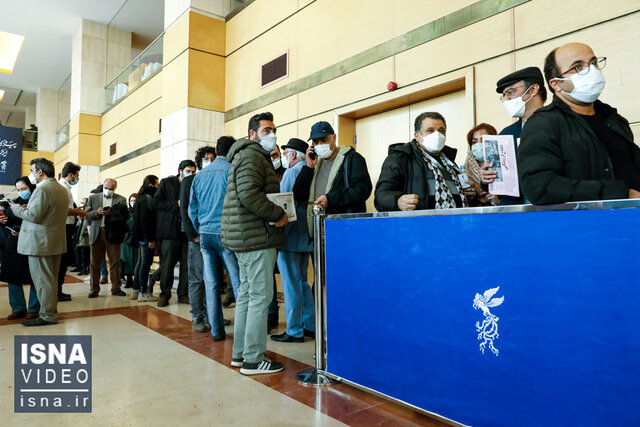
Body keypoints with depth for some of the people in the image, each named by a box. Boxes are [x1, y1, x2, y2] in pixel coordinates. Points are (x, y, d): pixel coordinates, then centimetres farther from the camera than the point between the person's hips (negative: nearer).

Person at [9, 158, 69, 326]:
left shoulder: (42, 190, -17)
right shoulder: (62, 190, 13)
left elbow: (33, 216, -22)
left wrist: (16, 208, -5)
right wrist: (27, 207, 20)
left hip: (40, 243, -9)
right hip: (57, 241, 10)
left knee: (43, 280, -2)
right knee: (51, 279, 16)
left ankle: (48, 316, 4)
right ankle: (51, 310, 25)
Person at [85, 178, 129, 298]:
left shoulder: (121, 199, 7)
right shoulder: (93, 198, 12)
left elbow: (125, 216, -3)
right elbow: (87, 215, 6)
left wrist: (112, 213, -18)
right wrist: (97, 212, -13)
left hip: (113, 234, -1)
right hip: (97, 233, 2)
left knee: (115, 263, 2)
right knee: (95, 263, 4)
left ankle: (116, 288, 9)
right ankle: (94, 289, 13)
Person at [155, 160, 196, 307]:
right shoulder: (166, 183, 8)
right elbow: (157, 202, -2)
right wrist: (177, 204, -10)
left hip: (187, 231, 3)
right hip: (170, 230, -3)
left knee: (187, 265, 2)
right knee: (167, 264, -1)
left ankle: (183, 294, 12)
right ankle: (164, 295, 11)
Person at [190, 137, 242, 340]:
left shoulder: (200, 174, 12)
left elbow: (192, 209, 15)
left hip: (206, 234, 5)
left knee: (211, 284, 8)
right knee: (238, 283, -1)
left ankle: (216, 330, 15)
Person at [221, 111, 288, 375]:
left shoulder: (255, 156, 25)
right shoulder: (252, 156, -9)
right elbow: (249, 193, -23)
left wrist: (275, 212, 10)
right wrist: (278, 215, -17)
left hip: (244, 236, 11)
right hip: (257, 237, -11)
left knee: (247, 293, 14)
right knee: (261, 296, -7)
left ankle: (240, 353, 24)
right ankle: (253, 359, 0)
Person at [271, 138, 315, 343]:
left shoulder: (292, 172, -11)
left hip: (292, 236, -9)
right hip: (306, 236, 9)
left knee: (291, 284, -3)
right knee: (301, 281, 17)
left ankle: (294, 331, 5)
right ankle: (310, 326, 23)